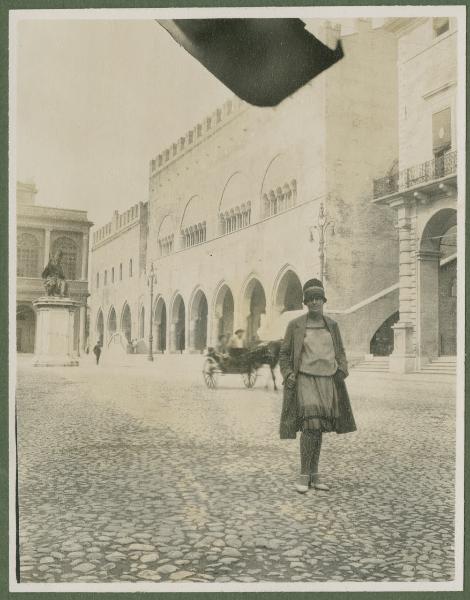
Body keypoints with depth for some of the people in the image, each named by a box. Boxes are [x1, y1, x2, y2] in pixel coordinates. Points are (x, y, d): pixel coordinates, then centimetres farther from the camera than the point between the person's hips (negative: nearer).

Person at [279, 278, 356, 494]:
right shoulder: (295, 325, -2)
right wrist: (288, 376, -14)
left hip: (327, 382, 4)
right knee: (310, 426, -17)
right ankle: (303, 475, -4)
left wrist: (342, 371, -6)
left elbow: (340, 354, 13)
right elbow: (284, 355, 2)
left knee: (318, 428, 8)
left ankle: (314, 475, 16)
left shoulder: (332, 325, 8)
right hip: (306, 381, -4)